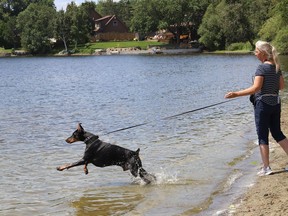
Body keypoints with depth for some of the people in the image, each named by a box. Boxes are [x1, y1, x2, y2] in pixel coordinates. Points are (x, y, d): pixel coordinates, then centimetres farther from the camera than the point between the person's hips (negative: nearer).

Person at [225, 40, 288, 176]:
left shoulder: (262, 67, -14)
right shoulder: (276, 67, 9)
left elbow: (256, 88, -21)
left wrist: (236, 94, -22)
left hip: (263, 103, -7)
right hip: (276, 103, 7)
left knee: (262, 136, 1)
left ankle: (266, 168, 5)